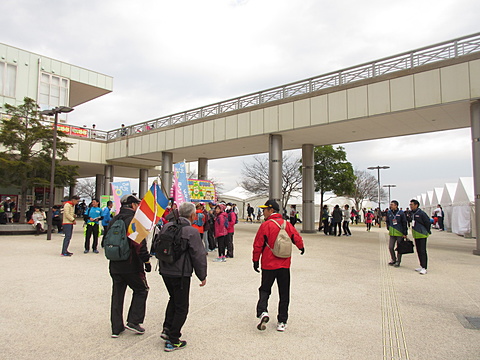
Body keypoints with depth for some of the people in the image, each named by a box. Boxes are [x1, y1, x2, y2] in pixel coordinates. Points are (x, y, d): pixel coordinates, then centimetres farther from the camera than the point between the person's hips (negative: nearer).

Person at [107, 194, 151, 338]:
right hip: (131, 265, -7)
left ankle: (116, 327, 20)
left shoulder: (114, 220, 8)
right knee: (141, 290, 12)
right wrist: (146, 260, -12)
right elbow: (139, 243, -20)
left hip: (114, 265, 7)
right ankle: (133, 321, 10)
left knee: (117, 294, 14)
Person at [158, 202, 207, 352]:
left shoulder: (167, 226, 3)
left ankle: (167, 329, 25)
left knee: (173, 299, 27)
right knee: (181, 307, 7)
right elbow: (199, 255, -14)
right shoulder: (191, 231, -16)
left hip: (165, 271, 7)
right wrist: (202, 276, -2)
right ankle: (173, 341, 13)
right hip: (181, 273, -7)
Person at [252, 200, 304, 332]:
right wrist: (301, 248, 27)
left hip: (268, 265, -3)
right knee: (284, 293, 11)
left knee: (265, 290, 13)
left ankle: (263, 312, -8)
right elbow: (297, 238, 5)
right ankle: (282, 322, 16)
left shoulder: (265, 225, -11)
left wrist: (255, 260, 2)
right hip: (285, 265, 3)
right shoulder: (287, 224, 0)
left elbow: (258, 245, -10)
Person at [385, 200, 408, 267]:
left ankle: (398, 261, 19)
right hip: (392, 234, 4)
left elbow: (404, 223, -6)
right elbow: (387, 221, 20)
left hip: (400, 234, -4)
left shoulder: (401, 213, -8)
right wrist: (389, 229, 12)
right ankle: (393, 259, 21)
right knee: (390, 247, 1)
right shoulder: (389, 213, 4)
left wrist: (405, 234, -8)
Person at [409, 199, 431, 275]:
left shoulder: (421, 213, -15)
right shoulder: (412, 213, 10)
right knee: (419, 251, 13)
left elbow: (428, 222, -12)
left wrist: (427, 231, -4)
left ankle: (424, 268, -4)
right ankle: (421, 266, 22)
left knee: (423, 251, -7)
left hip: (422, 235, -8)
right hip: (416, 235, 8)